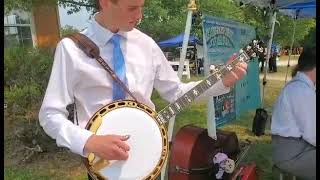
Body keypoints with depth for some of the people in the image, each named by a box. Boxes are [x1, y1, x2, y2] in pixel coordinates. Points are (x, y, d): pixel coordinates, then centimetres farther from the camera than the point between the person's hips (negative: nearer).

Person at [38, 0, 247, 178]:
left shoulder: (146, 44, -3)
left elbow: (176, 92, 3)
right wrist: (89, 141, -28)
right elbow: (51, 114, -12)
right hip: (102, 160, -3)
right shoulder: (72, 48, -14)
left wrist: (223, 83, -4)